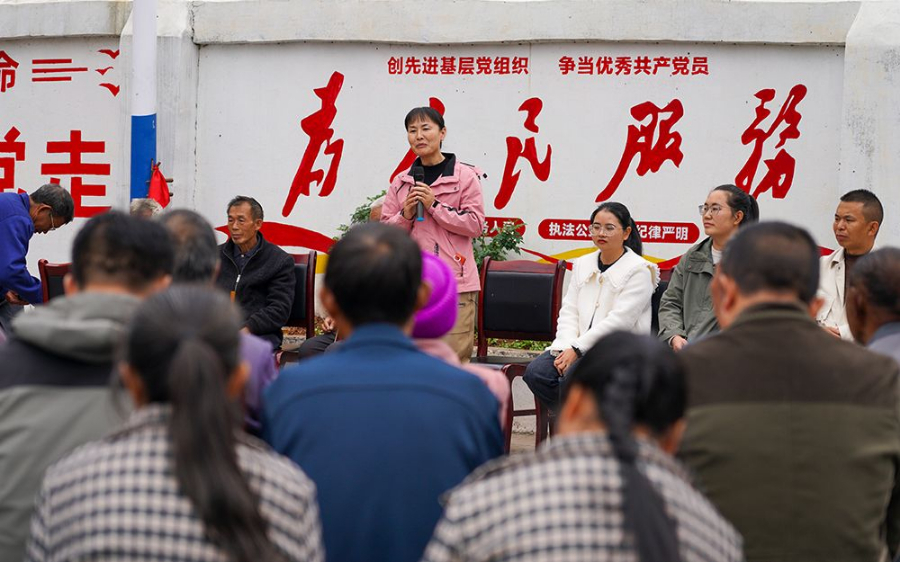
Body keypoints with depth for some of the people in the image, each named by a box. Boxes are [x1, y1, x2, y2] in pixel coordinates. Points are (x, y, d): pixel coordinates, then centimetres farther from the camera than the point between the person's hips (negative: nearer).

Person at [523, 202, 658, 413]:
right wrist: (565, 347, -10)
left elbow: (619, 320, -14)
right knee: (535, 372, -19)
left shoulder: (639, 270, -4)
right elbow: (569, 311, 10)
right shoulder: (582, 264, 17)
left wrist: (577, 348, -17)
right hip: (579, 347, 6)